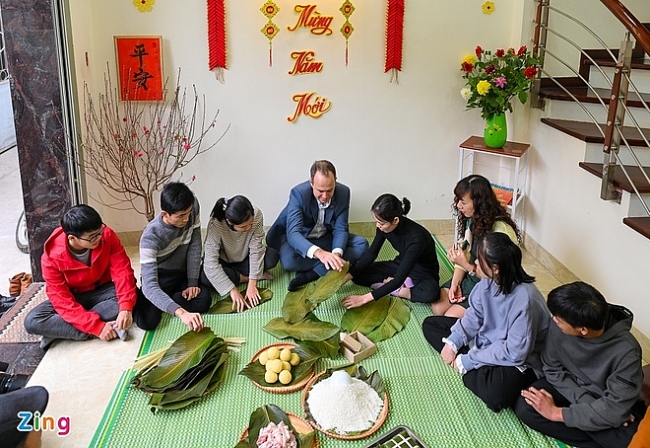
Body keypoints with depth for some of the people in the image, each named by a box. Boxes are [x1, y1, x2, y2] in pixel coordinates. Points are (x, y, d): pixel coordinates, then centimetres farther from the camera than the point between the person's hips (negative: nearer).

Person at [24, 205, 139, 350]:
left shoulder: (107, 236, -22)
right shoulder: (52, 257, -26)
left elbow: (122, 270, -23)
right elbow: (62, 300, -27)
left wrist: (126, 308, -39)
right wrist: (97, 326, -36)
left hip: (101, 291, 2)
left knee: (135, 296, -30)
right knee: (32, 321, -26)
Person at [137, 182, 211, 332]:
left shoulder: (192, 209, -20)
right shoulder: (151, 236, -33)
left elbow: (194, 247, -8)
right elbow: (150, 286, -40)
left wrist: (192, 283, -15)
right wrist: (181, 313, -53)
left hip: (183, 274, 4)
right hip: (159, 278, -3)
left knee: (204, 299, -24)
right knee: (147, 321, -25)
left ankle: (164, 301, 2)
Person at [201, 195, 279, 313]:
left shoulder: (257, 215, -29)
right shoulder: (215, 225, -36)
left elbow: (256, 250, -24)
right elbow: (210, 263, -36)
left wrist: (252, 284, -28)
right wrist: (233, 291, -38)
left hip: (244, 259, 0)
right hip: (223, 261, 0)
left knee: (273, 256, -26)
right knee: (206, 277, -33)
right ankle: (244, 278, -8)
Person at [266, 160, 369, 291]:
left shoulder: (343, 192, -18)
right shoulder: (298, 193, -30)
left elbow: (340, 229, -15)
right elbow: (293, 233, -40)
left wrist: (337, 253, -38)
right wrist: (318, 253, -59)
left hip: (324, 238, 5)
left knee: (361, 244, -17)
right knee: (289, 261, -37)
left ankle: (310, 274, -24)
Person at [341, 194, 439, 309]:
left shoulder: (416, 237, -36)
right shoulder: (384, 226, -18)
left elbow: (399, 278, -37)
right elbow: (371, 253, -4)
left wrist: (365, 298, -39)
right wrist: (347, 277, -16)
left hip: (423, 272, -6)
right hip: (401, 265, 6)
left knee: (431, 292, -40)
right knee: (358, 274, -9)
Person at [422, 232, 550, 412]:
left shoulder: (524, 300, -33)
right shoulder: (489, 280, -12)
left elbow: (515, 352, -30)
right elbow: (474, 314, 0)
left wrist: (468, 361, -24)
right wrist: (452, 342, -14)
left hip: (517, 361, -8)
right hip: (485, 337, 8)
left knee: (496, 393, -40)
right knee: (430, 324, 6)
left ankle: (470, 367, -8)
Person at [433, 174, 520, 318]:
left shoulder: (501, 231, -29)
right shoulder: (471, 219, -5)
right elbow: (464, 254, 2)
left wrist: (467, 266, -31)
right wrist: (454, 284, -8)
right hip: (470, 277, 7)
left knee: (451, 317, -12)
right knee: (437, 307, -4)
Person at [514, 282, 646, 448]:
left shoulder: (625, 352, -32)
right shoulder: (559, 327, -23)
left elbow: (614, 409, -28)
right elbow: (553, 369, -9)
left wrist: (556, 412, -24)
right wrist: (589, 404, -22)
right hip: (570, 385, 4)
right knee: (524, 407, -21)